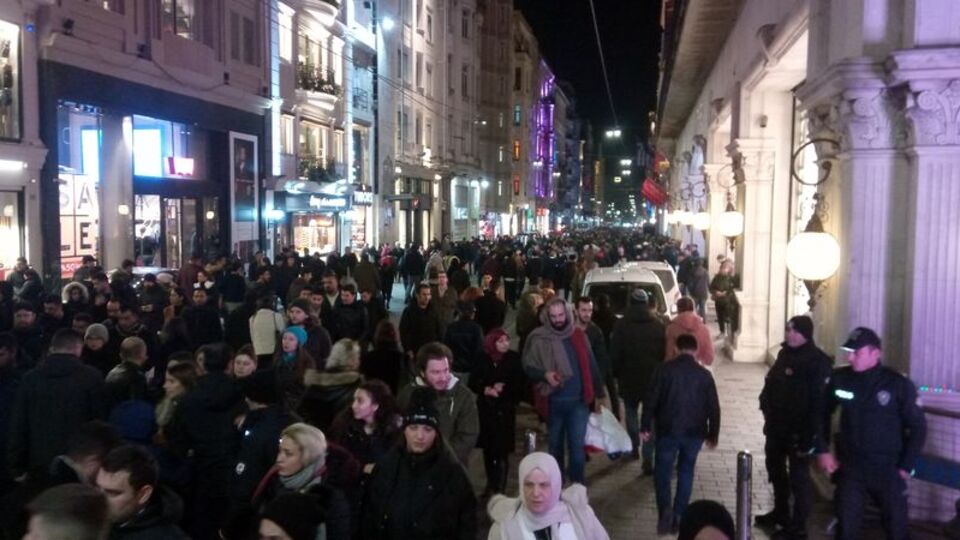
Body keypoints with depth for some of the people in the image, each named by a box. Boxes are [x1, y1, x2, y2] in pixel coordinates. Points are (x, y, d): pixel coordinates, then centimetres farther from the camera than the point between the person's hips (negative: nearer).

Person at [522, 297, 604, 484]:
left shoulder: (578, 335, 3)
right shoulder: (539, 339, -5)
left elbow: (591, 365, 8)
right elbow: (528, 367, -2)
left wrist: (598, 393, 8)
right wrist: (545, 374, -21)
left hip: (579, 400, 1)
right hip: (554, 401, -1)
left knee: (577, 444, -3)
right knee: (555, 445, 14)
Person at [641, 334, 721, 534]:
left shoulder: (665, 369, -3)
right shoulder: (704, 374, 3)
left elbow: (652, 399, -6)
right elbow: (714, 407, 4)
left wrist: (645, 426, 0)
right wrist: (713, 435, 14)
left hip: (668, 430, -2)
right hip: (694, 432, 2)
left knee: (663, 471, 7)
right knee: (686, 472, 16)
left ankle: (665, 509, -16)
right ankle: (679, 515, 12)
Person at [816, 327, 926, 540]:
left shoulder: (899, 384, -11)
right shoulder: (840, 379, -4)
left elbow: (918, 427, -4)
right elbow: (822, 414, 9)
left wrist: (906, 467, -6)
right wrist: (822, 450, 2)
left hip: (888, 471, -2)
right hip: (850, 468, 2)